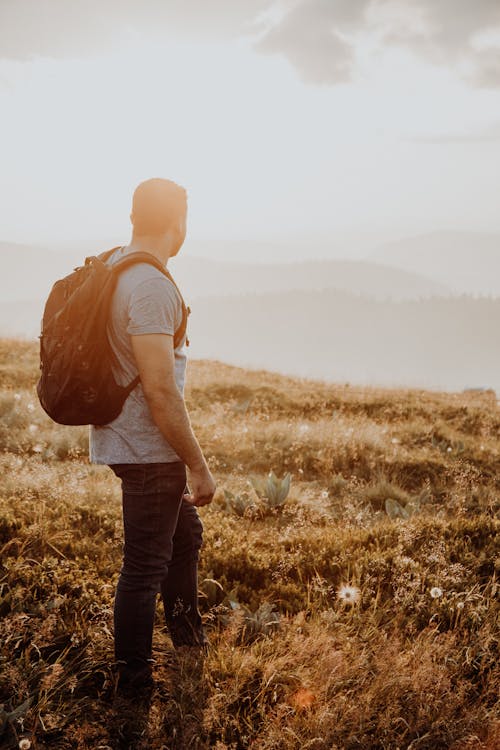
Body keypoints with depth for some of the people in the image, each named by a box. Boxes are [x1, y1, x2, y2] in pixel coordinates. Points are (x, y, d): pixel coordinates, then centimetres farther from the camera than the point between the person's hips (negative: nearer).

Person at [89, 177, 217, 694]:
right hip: (148, 448, -10)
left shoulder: (110, 266, 6)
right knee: (145, 566, 2)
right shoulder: (151, 287, -24)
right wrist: (199, 467, -19)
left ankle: (191, 650, 41)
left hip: (123, 437, 10)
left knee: (185, 535, 24)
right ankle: (133, 687, 16)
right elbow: (160, 390, -27)